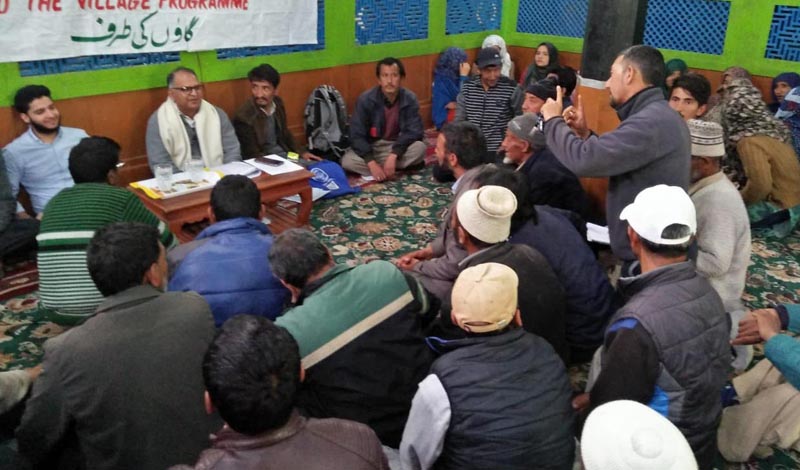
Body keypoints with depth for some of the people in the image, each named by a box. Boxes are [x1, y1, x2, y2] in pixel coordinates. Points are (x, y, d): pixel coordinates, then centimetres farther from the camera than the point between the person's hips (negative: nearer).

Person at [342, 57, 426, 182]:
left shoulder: (410, 99, -13)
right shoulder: (366, 99, -17)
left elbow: (414, 131, -17)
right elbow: (356, 135, -19)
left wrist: (393, 156, -31)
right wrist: (372, 163, -31)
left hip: (398, 146, 1)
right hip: (370, 148, 0)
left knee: (420, 147, -29)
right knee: (347, 161, -30)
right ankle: (400, 165, -21)